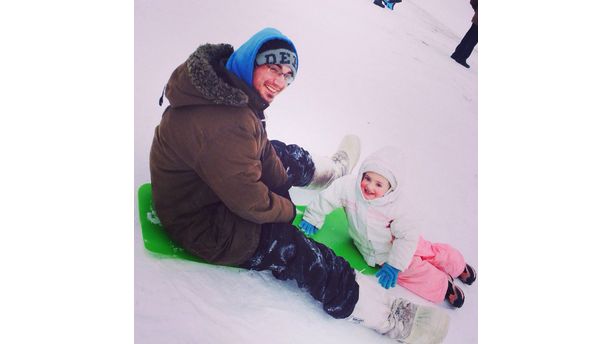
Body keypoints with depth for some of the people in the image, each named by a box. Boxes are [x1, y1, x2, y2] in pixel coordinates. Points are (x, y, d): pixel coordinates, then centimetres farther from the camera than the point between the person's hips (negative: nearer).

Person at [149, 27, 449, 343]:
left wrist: (284, 187, 5)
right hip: (202, 227, -9)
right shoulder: (227, 127, -38)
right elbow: (252, 204, -29)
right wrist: (288, 209, -10)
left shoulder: (226, 86, -6)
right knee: (293, 249, -11)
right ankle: (386, 316, 0)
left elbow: (260, 149, 4)